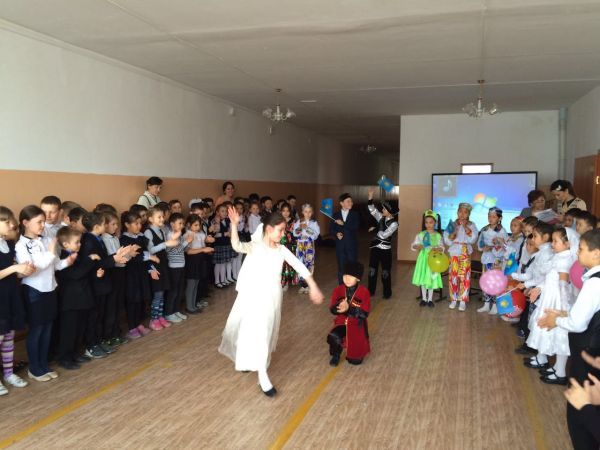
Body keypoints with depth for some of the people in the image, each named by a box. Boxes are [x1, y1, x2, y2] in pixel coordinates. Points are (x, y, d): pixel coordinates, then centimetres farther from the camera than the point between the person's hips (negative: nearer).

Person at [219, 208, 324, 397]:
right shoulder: (255, 246, -11)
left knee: (267, 332, 16)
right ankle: (262, 375, -1)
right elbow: (237, 246, -29)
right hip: (254, 297, -5)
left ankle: (249, 361, 40)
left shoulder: (282, 250, 0)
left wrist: (313, 287, -1)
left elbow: (299, 266, 2)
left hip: (273, 298, 5)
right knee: (257, 333, -6)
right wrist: (234, 225, -41)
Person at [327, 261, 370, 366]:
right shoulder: (338, 290, -6)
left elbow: (365, 313, -18)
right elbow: (332, 309, -5)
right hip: (341, 322, 2)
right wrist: (339, 306, -28)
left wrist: (349, 308, -31)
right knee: (333, 336, -33)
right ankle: (335, 356, 1)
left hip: (357, 324, -2)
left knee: (355, 360, -2)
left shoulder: (364, 292, -14)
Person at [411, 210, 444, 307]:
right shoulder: (421, 234, -1)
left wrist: (437, 249, -23)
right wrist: (417, 246, -21)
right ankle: (424, 298, 20)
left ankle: (430, 299, 17)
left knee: (432, 279, 4)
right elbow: (412, 245, 0)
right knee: (423, 279, 7)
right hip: (423, 258, 1)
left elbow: (442, 248, -2)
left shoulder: (438, 235, -2)